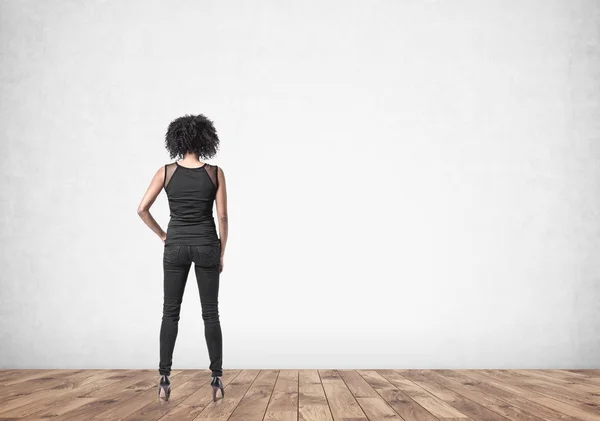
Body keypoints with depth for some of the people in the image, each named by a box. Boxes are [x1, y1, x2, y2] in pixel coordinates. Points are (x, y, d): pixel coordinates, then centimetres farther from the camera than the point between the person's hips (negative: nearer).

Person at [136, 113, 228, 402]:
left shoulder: (166, 171, -3)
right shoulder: (215, 173, -6)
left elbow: (142, 209, -5)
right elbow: (222, 217, -5)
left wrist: (162, 235, 9)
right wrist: (222, 253, 5)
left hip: (176, 245, 1)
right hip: (206, 245, -1)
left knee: (170, 312, 9)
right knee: (210, 314, 6)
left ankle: (164, 379, 7)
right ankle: (217, 378, 6)